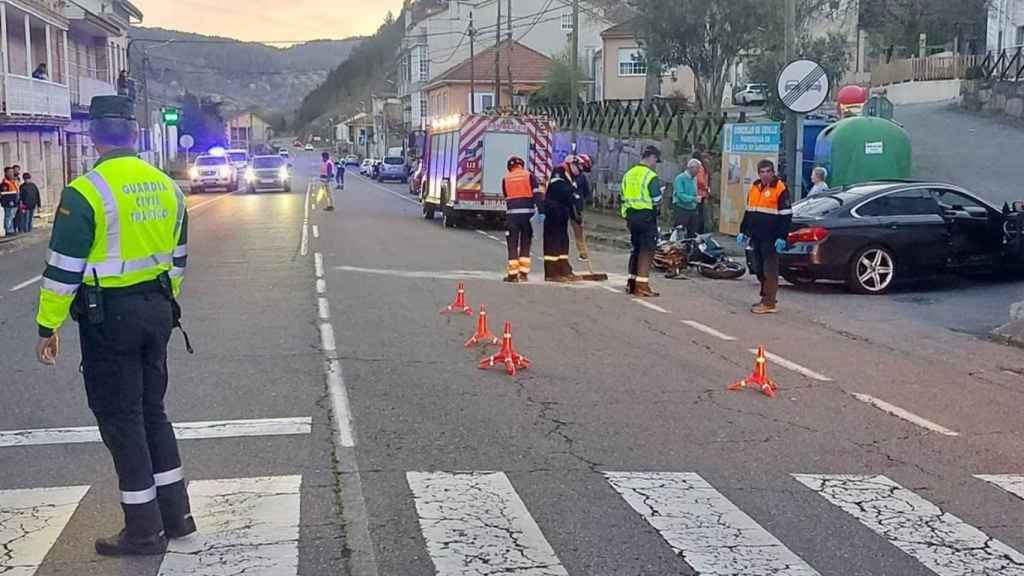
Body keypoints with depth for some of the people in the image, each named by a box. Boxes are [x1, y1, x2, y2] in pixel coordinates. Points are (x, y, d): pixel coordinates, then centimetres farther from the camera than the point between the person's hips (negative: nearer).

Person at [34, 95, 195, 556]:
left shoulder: (85, 192, -14)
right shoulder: (165, 186, 7)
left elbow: (64, 268, -14)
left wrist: (48, 327, -6)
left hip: (108, 316, -6)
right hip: (156, 309, 7)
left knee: (120, 418, 3)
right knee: (151, 411, 18)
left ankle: (145, 531, 9)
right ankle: (175, 514, 23)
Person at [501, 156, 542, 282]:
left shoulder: (505, 179, 10)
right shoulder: (530, 176, 5)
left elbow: (506, 196, 15)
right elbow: (537, 195, -5)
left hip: (512, 214, 0)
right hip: (527, 213, 0)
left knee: (513, 244, 4)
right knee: (525, 244, 10)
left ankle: (513, 274, 2)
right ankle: (524, 273, 8)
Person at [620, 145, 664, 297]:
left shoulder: (628, 174, 10)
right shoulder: (651, 176, -12)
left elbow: (624, 198, 11)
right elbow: (657, 201, -13)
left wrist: (627, 216, 16)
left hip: (631, 216, 7)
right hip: (647, 217, -7)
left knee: (636, 249, 17)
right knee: (647, 251, -2)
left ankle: (631, 283, 19)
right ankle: (642, 286, -4)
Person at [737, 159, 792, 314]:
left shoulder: (780, 189, -8)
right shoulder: (755, 188, 15)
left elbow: (786, 215, -11)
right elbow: (748, 212, 23)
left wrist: (782, 237, -17)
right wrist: (743, 232, 20)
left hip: (770, 239, -7)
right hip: (756, 237, 8)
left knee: (770, 270, -5)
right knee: (759, 269, 12)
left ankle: (768, 303, -4)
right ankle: (766, 297, 22)